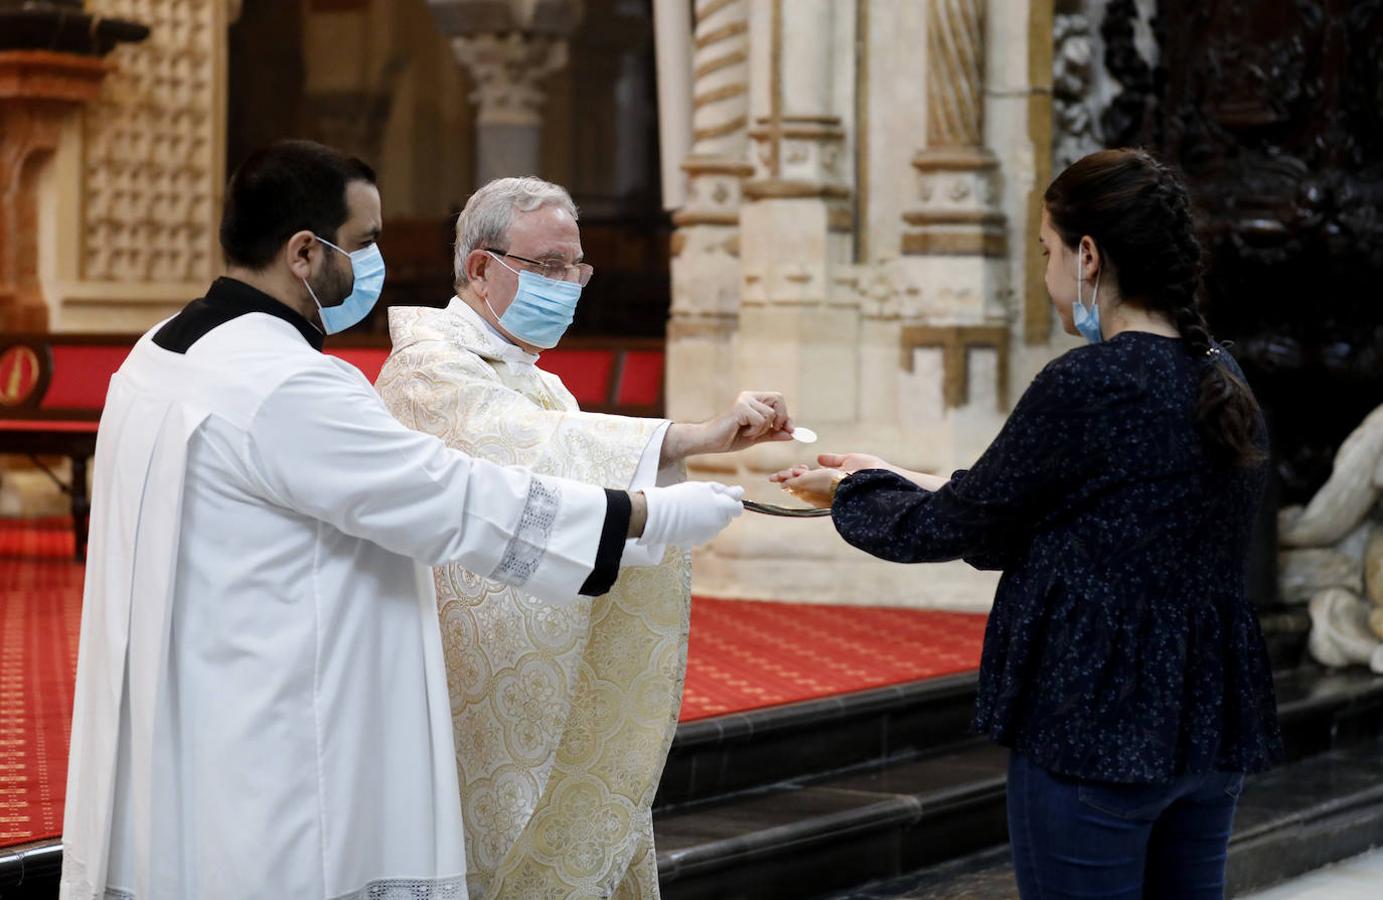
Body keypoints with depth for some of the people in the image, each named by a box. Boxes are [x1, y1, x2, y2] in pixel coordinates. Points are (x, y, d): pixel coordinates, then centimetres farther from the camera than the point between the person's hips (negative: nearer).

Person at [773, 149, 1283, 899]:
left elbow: (959, 527, -7)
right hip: (1214, 727, 8)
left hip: (1094, 730, -8)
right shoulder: (1222, 381, 8)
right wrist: (896, 481, 21)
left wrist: (852, 492, 12)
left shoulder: (1085, 386, -17)